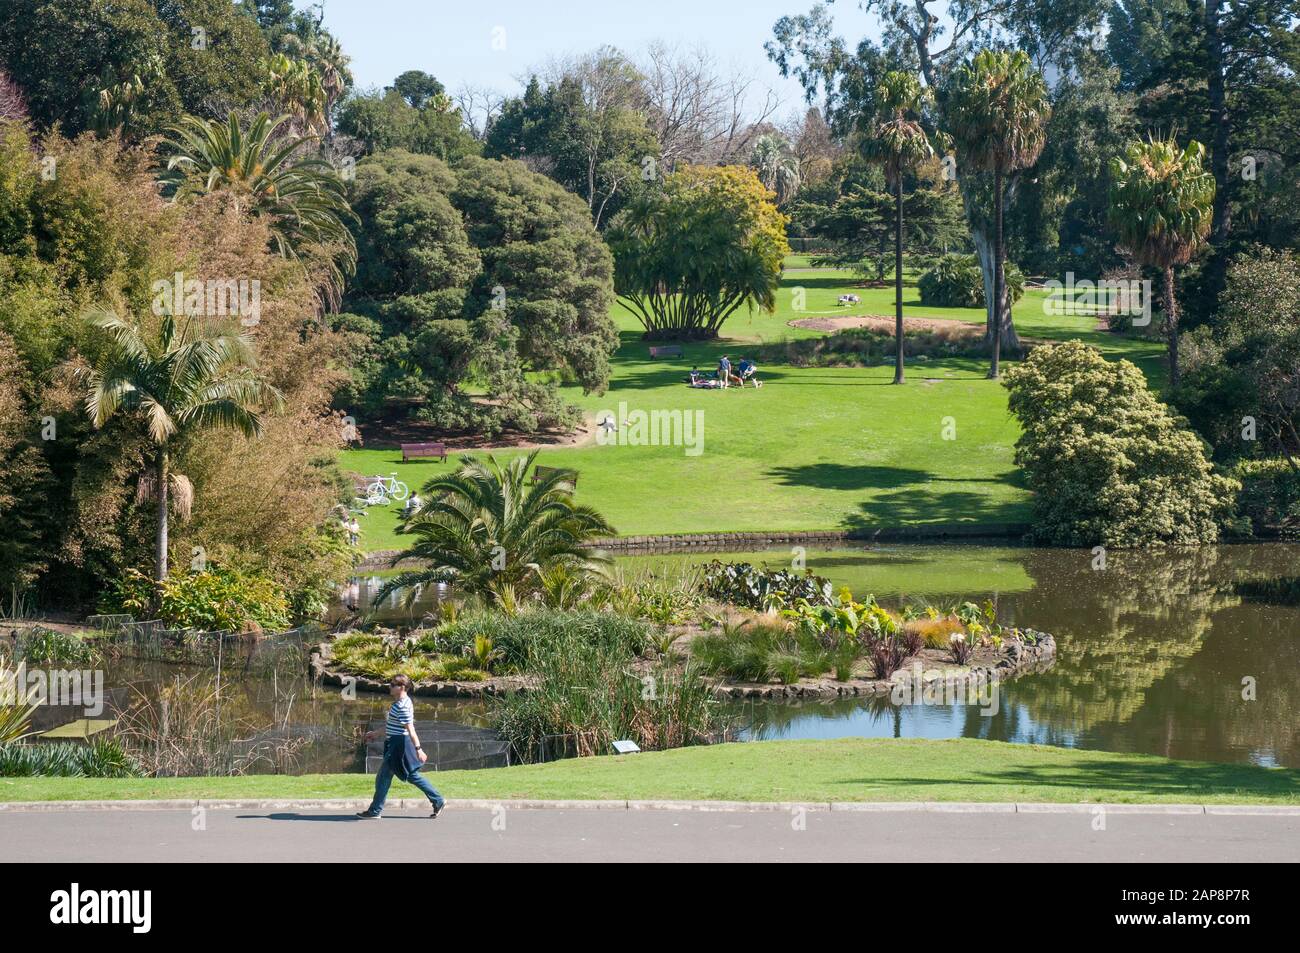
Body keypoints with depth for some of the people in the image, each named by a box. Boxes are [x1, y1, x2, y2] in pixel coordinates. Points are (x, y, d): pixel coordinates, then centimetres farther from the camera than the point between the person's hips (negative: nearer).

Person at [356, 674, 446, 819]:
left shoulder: (402, 706, -20)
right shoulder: (401, 702, 12)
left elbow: (410, 729, -25)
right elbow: (391, 725, 23)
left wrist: (418, 749, -28)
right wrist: (375, 733, 29)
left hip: (399, 746, -10)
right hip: (395, 743, 10)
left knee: (383, 777, 0)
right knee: (412, 776, 15)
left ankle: (375, 811, 9)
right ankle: (438, 801, 18)